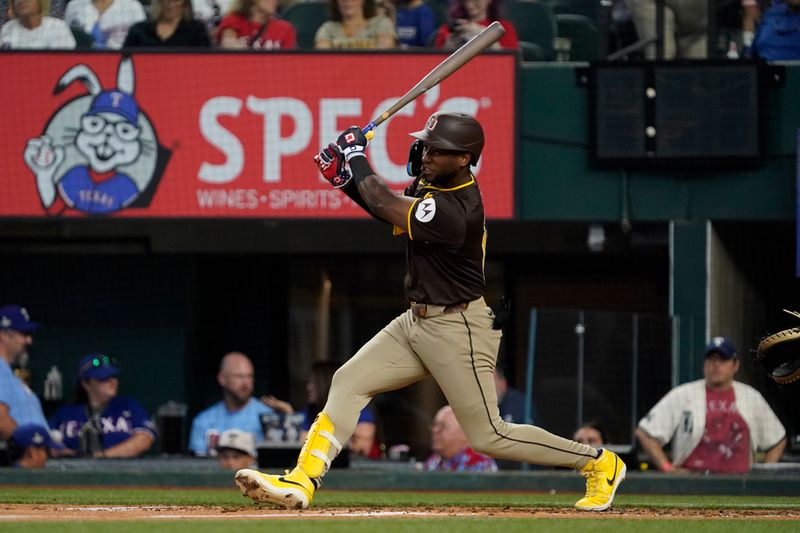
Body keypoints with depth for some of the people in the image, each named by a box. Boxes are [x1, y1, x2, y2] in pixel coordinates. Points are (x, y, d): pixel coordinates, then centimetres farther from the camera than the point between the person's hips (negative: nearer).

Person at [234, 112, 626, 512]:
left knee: (488, 436, -2)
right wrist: (347, 178, -2)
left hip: (457, 331, -9)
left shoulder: (455, 212, -27)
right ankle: (301, 483, -7)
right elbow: (390, 209, 14)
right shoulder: (433, 181, 2)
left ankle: (599, 463, 12)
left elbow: (385, 206, -22)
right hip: (417, 320, 9)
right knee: (349, 382, -2)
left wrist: (356, 156, -8)